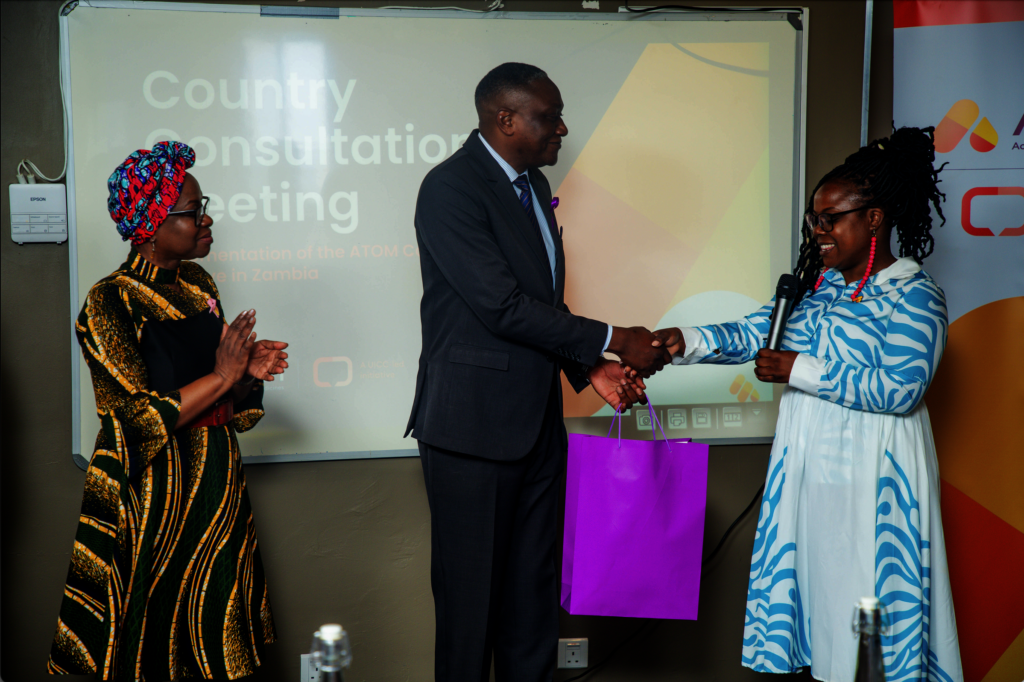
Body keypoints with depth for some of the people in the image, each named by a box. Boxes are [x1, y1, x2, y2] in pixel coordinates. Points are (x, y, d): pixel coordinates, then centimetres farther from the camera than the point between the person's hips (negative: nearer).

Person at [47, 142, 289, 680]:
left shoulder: (197, 285, 7)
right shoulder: (110, 304, -15)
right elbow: (141, 421, -18)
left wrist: (248, 373, -6)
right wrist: (222, 376, -19)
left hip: (215, 486, 7)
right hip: (155, 498, -7)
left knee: (213, 629, 13)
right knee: (156, 636, 5)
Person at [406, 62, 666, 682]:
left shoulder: (533, 184, 13)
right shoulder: (451, 188, -15)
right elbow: (501, 306, -21)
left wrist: (588, 368, 6)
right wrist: (611, 341, -15)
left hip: (536, 421, 8)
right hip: (474, 423, -8)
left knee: (533, 584, 14)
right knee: (471, 591, 4)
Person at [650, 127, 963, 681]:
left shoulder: (914, 296, -10)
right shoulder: (819, 286, 12)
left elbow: (901, 388, -19)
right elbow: (755, 334, 7)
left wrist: (803, 371, -20)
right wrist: (688, 342, -9)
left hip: (871, 471, -7)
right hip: (806, 462, 7)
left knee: (867, 585, -1)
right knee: (809, 573, 10)